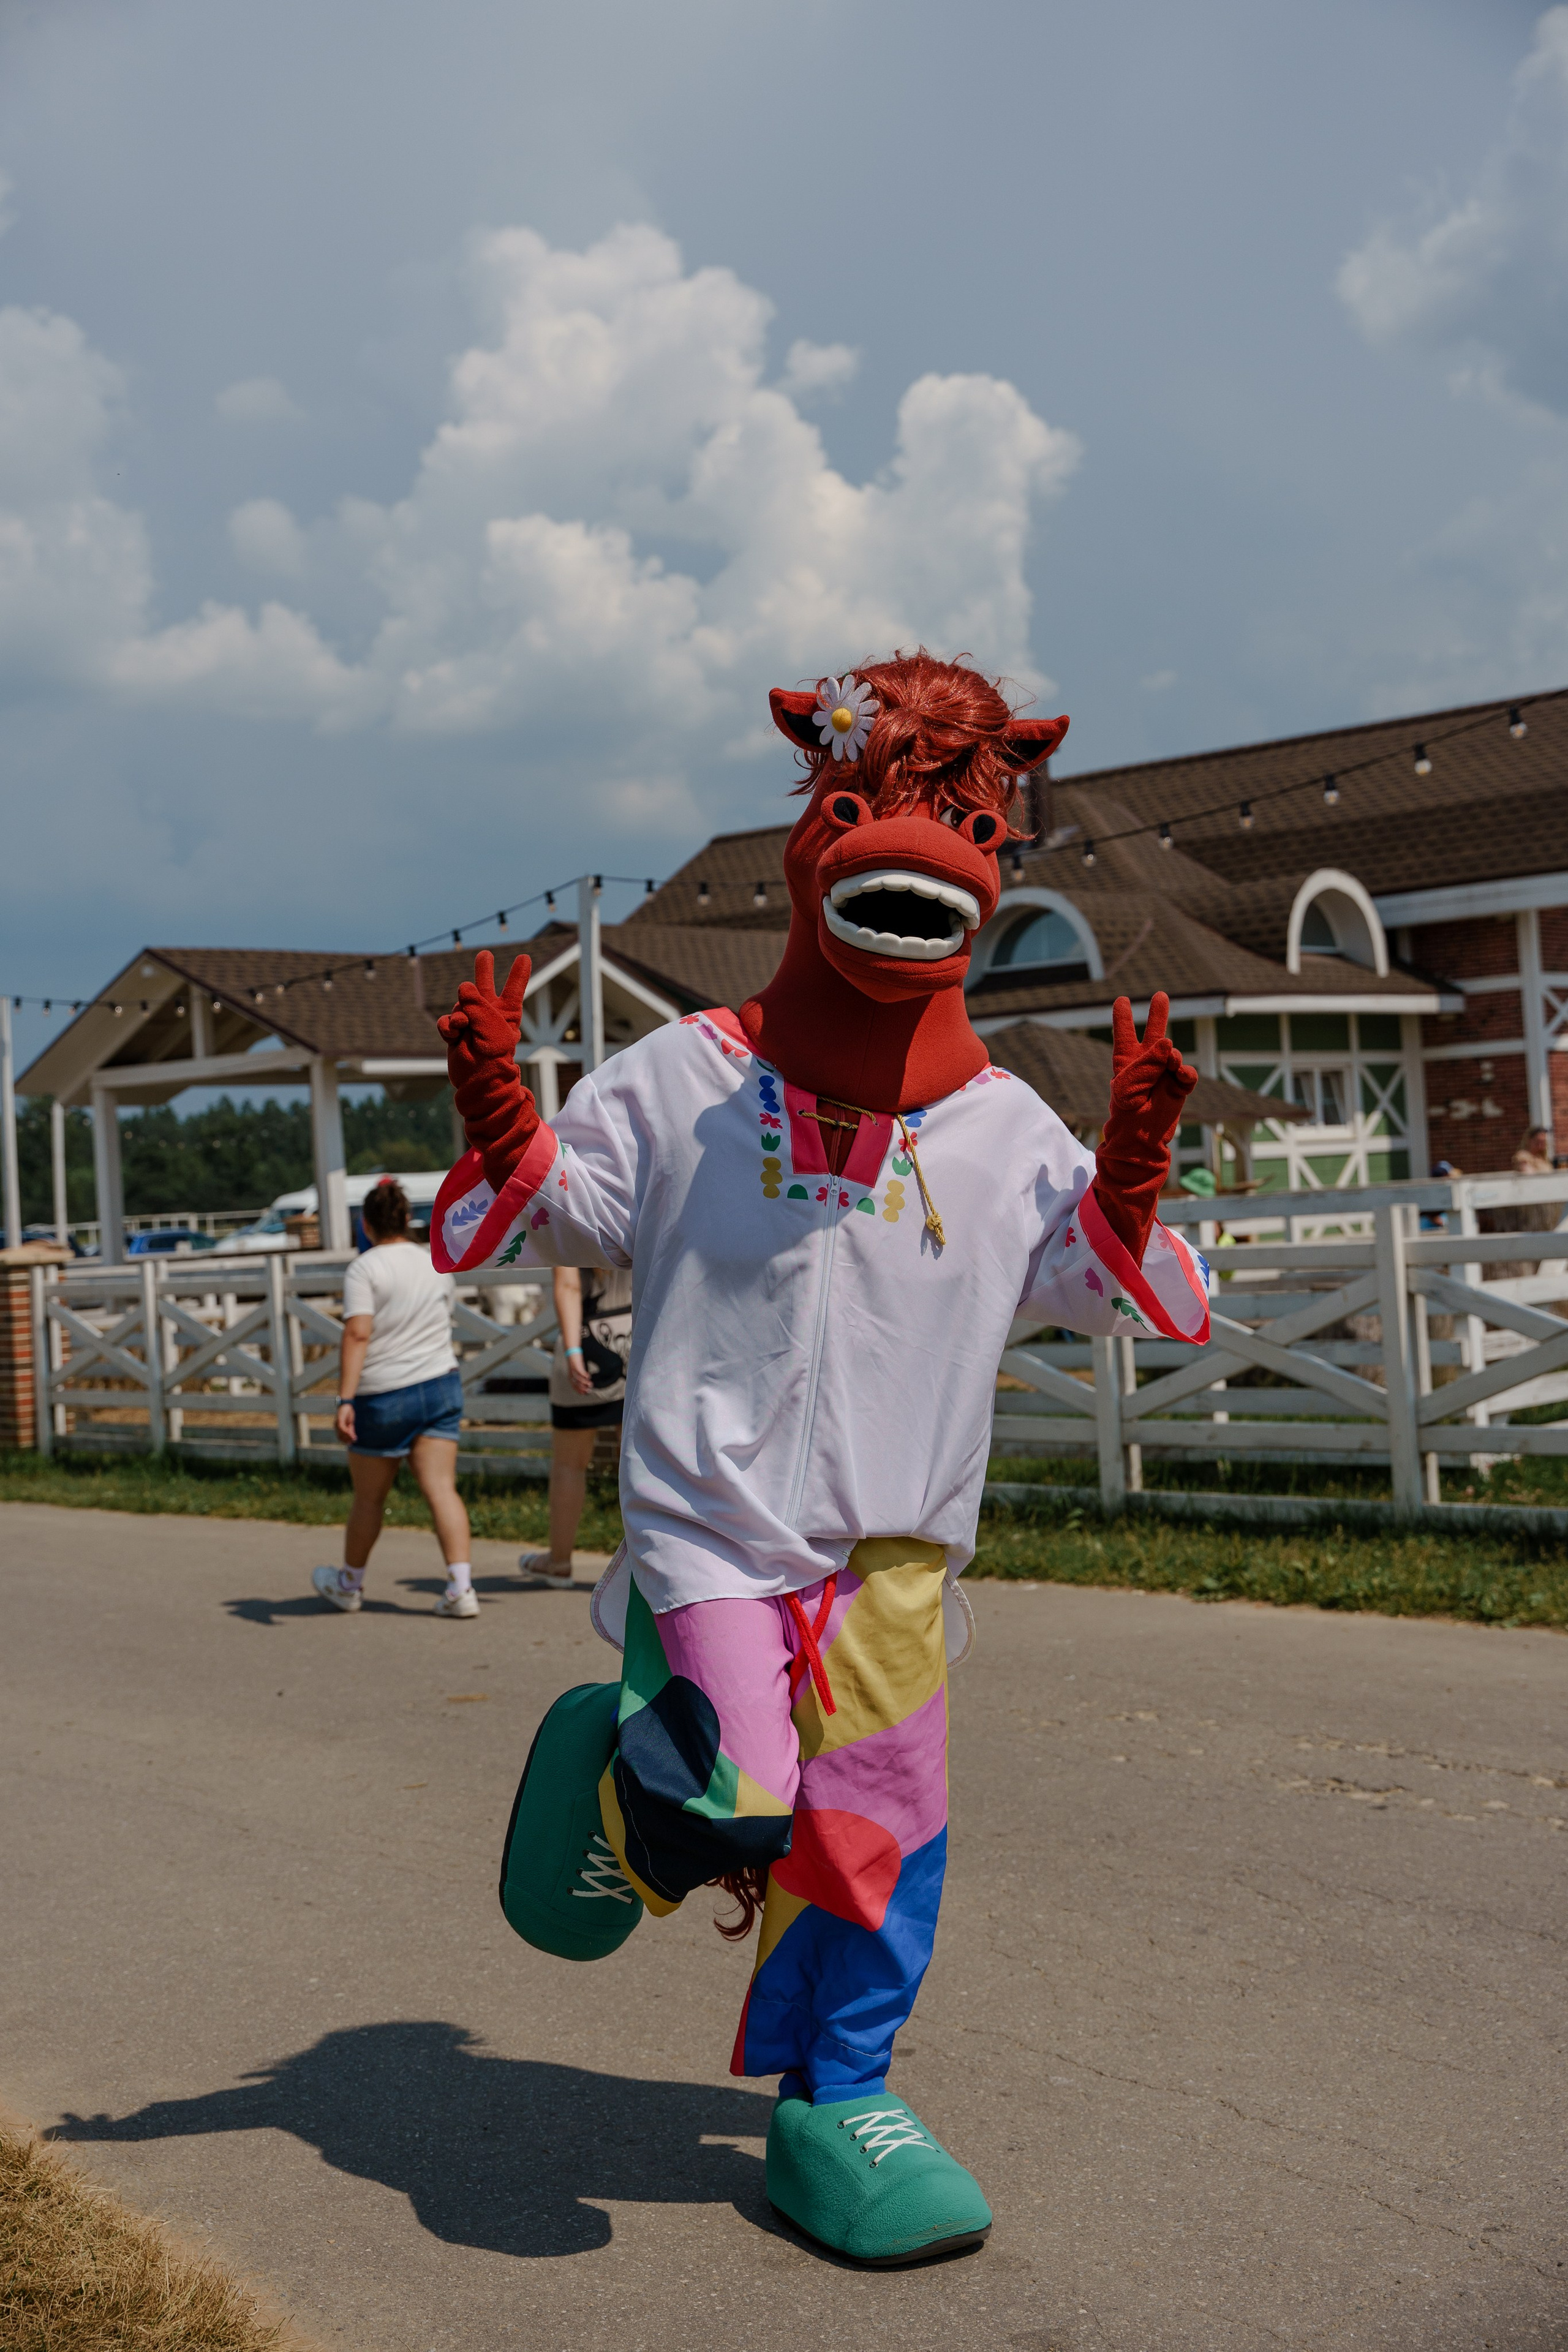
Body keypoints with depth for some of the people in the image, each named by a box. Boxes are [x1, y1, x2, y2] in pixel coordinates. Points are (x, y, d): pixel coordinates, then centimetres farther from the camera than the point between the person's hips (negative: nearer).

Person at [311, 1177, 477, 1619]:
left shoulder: (364, 1269, -9)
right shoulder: (437, 1266, 10)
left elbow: (358, 1335, -19)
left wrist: (345, 1400, -22)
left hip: (382, 1396, -4)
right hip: (440, 1386, 4)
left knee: (369, 1498, 11)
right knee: (441, 1488, -2)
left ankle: (349, 1585, 30)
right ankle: (461, 1588, -14)